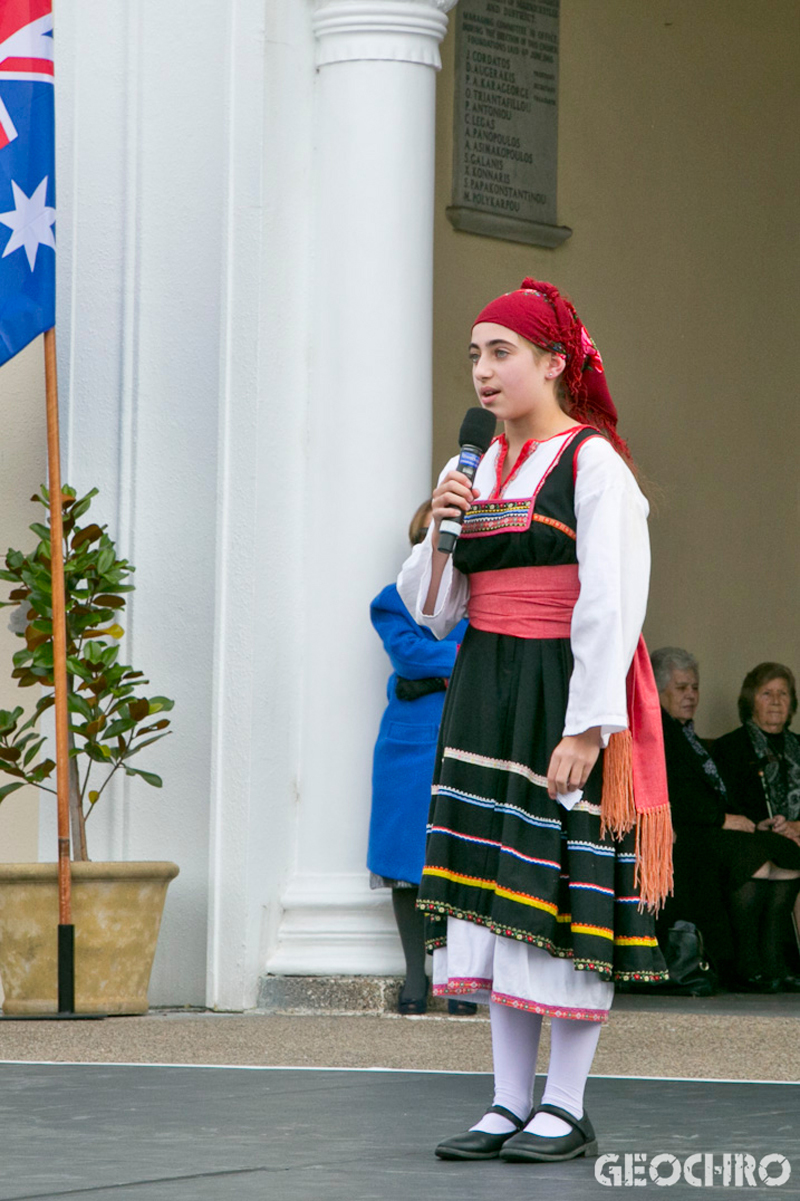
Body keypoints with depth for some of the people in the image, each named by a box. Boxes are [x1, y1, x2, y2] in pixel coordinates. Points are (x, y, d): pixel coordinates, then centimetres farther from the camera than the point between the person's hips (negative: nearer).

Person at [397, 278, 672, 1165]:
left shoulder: (594, 464, -8)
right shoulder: (480, 468, 12)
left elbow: (613, 609, -14)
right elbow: (432, 611, 15)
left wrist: (585, 729, -20)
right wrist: (441, 534, -4)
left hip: (570, 698, -7)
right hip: (484, 695, 7)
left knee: (566, 899, -5)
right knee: (492, 894, 5)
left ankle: (566, 1109, 1)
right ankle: (510, 1103, 10)